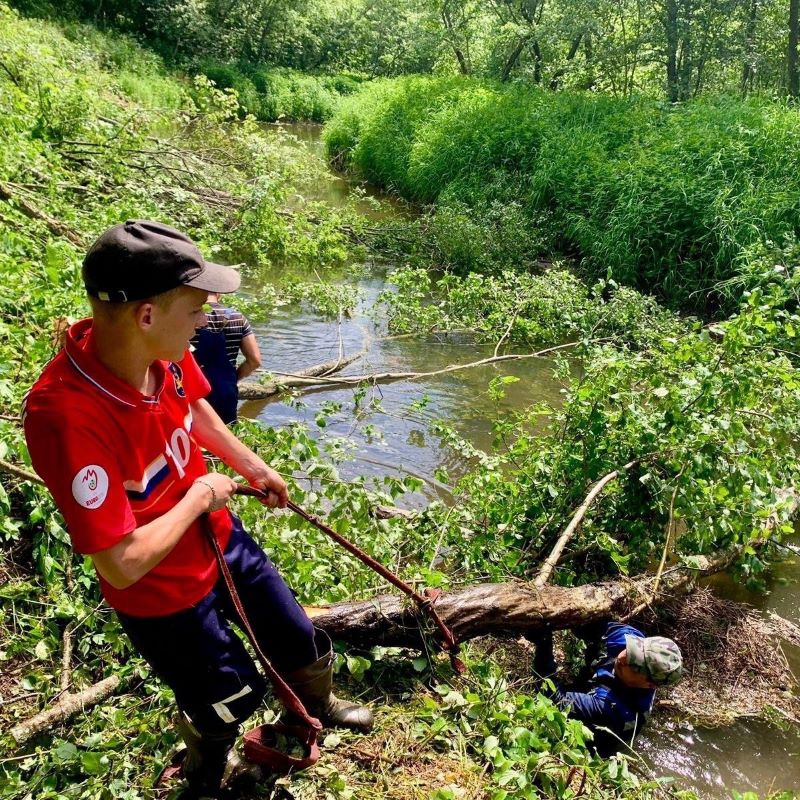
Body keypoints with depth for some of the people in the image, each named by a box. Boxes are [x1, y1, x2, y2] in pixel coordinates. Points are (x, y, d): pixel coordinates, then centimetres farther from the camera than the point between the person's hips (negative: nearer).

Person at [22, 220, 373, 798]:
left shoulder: (163, 353, -18)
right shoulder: (65, 414, -40)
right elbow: (123, 565, -34)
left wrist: (254, 467, 17)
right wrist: (200, 495, -22)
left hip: (220, 539, 6)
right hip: (162, 597, -6)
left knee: (302, 645, 23)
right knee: (229, 698, 20)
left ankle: (317, 702, 60)